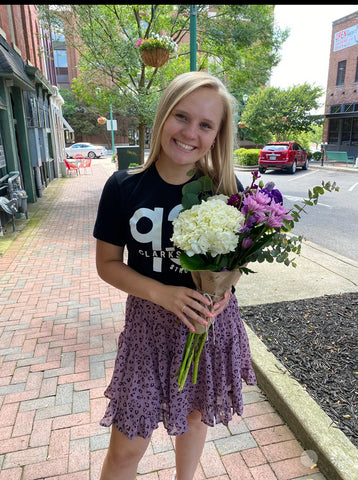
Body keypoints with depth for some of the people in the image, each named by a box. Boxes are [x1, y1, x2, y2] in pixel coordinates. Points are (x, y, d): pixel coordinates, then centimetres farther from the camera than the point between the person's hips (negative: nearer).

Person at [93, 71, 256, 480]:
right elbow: (108, 263, -6)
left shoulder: (224, 187, -8)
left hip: (213, 321, 2)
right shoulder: (124, 187, -12)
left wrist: (225, 284, -17)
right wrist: (163, 294, -20)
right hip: (150, 323, -1)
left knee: (196, 413, 24)